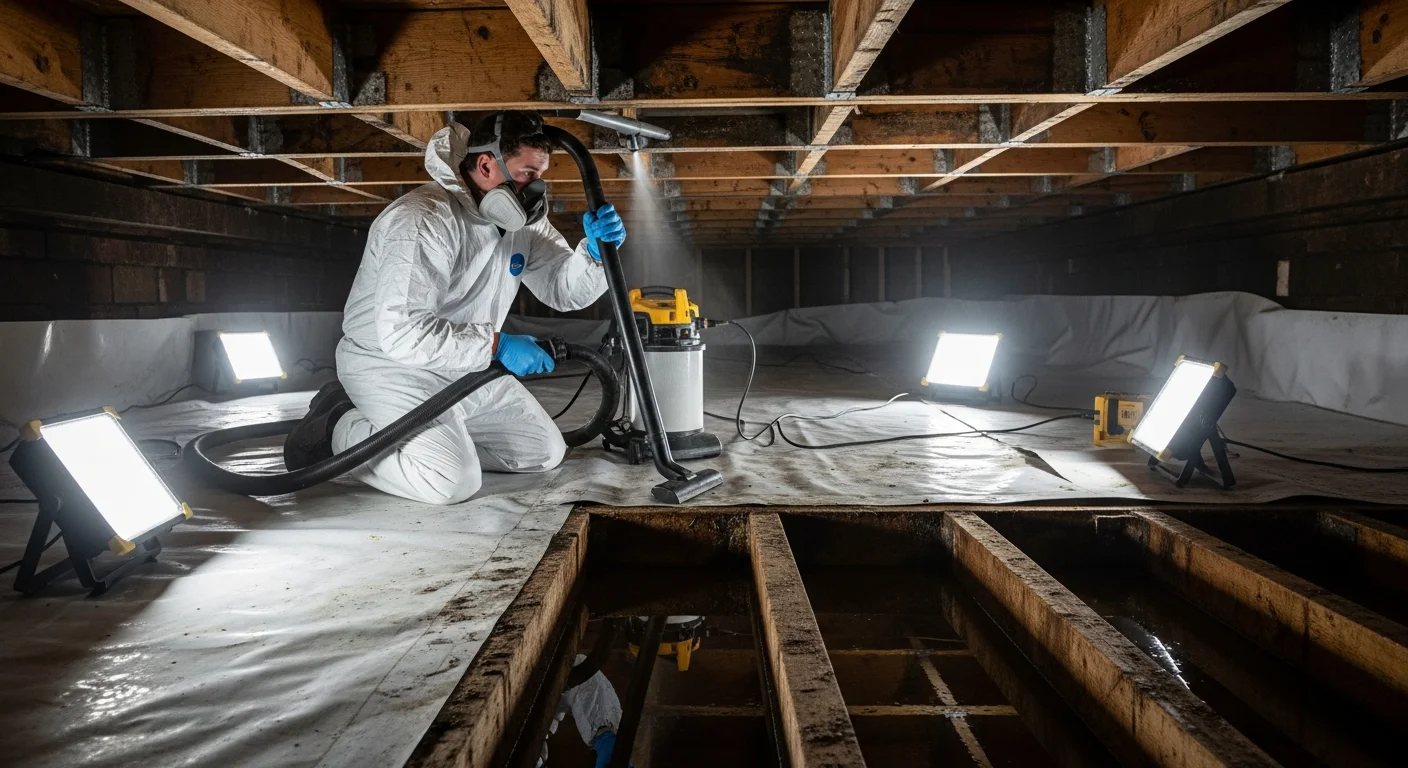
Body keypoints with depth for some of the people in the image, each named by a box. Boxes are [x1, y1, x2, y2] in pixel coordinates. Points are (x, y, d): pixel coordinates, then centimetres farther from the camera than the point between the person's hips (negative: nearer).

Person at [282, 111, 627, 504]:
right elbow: (401, 331, -34)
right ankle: (337, 430, -1)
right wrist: (496, 346, -31)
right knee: (453, 482, -25)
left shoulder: (523, 221, -1)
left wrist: (595, 250, -21)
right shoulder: (423, 220, -27)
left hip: (465, 366, 8)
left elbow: (566, 291, -1)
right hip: (391, 362, -8)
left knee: (545, 452, 6)